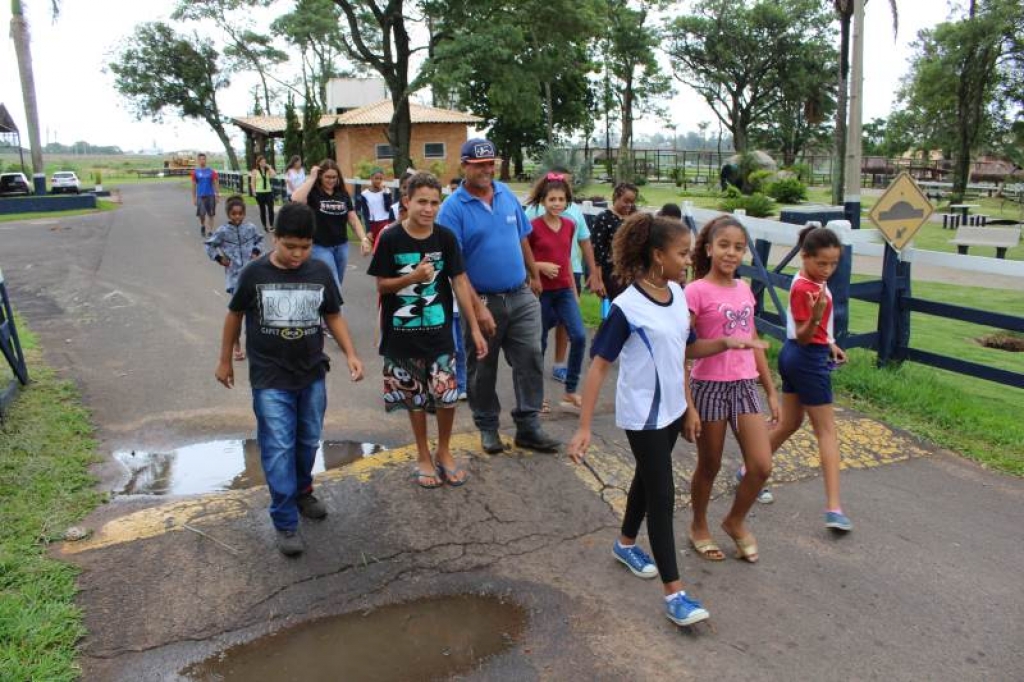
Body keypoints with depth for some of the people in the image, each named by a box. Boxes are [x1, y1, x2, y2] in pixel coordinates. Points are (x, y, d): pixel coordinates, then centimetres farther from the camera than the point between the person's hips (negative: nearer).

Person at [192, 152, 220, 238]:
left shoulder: (211, 171, 2)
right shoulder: (195, 172, 3)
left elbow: (216, 183, 4)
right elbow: (194, 186, 6)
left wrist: (217, 195, -3)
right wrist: (194, 198, 4)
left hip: (210, 195, 1)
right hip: (200, 196, 0)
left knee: (211, 214, 2)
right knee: (201, 214, -8)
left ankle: (210, 231, 12)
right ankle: (202, 226, 20)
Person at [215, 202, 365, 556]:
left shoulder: (320, 272, -5)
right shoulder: (254, 273, -11)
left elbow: (333, 316, 4)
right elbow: (235, 315, 3)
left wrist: (351, 354, -9)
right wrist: (225, 360, 10)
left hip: (312, 375, 3)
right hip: (270, 380, -3)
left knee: (308, 441, 17)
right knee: (278, 449, -1)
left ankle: (302, 492, 41)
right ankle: (285, 521, 8)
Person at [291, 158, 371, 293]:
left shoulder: (343, 194, 5)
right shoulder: (312, 192, -9)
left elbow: (353, 219, 5)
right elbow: (296, 199, -31)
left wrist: (364, 239, -9)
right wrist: (311, 178, -22)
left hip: (341, 246, 5)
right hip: (320, 247, -5)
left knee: (335, 286, 15)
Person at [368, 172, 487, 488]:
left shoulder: (445, 237, -4)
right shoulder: (390, 239, -9)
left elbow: (460, 282, -3)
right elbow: (382, 285, -4)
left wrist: (474, 328, -6)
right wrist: (413, 277, -23)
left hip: (438, 331, 1)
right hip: (402, 333, -1)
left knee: (447, 395, 0)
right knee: (415, 398, 10)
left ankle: (443, 452, 25)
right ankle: (423, 455, 30)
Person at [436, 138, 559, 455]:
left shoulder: (507, 194, 5)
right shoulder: (453, 208, -11)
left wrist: (534, 275, 20)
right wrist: (477, 307, -20)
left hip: (521, 296, 4)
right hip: (482, 300, -4)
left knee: (530, 359, 2)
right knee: (482, 369, 11)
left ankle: (528, 426, 14)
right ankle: (487, 427, 28)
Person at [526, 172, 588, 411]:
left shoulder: (569, 225, 5)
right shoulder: (533, 226, -10)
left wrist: (574, 290, 16)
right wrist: (541, 266, -19)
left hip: (564, 290, 4)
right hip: (541, 291, -4)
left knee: (579, 337, -8)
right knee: (539, 343, 6)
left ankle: (570, 392, 5)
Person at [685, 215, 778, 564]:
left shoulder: (744, 289, 9)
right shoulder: (697, 291, -11)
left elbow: (754, 343, 15)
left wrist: (771, 391, 15)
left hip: (745, 386, 5)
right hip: (710, 386, -5)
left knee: (761, 466, 1)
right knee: (709, 466, 10)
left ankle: (736, 521, 28)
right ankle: (699, 526, 35)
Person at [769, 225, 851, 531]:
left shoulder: (811, 281, 7)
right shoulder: (804, 288, -22)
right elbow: (803, 336, -23)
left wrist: (829, 344, 21)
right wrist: (815, 317, -41)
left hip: (795, 357, 9)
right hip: (808, 360, -9)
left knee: (790, 423, 18)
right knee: (827, 431, -3)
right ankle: (834, 508, -1)